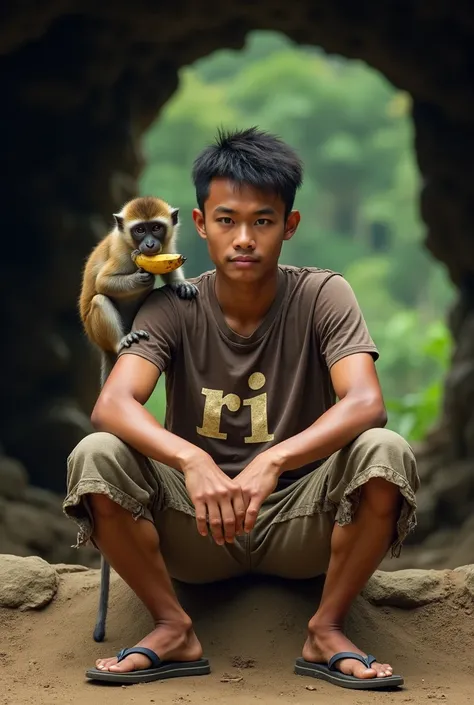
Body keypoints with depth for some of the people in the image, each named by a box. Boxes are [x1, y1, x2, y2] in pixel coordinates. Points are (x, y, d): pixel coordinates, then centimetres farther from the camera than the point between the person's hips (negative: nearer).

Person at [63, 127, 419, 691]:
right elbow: (111, 406, -24)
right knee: (95, 456, -25)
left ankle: (326, 631, -11)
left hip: (300, 518, -1)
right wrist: (192, 461, -44)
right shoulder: (173, 307, -7)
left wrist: (271, 463, -43)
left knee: (385, 453, -29)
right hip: (195, 526, 1)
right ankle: (174, 630, -9)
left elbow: (365, 404, -25)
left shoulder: (323, 296, -9)